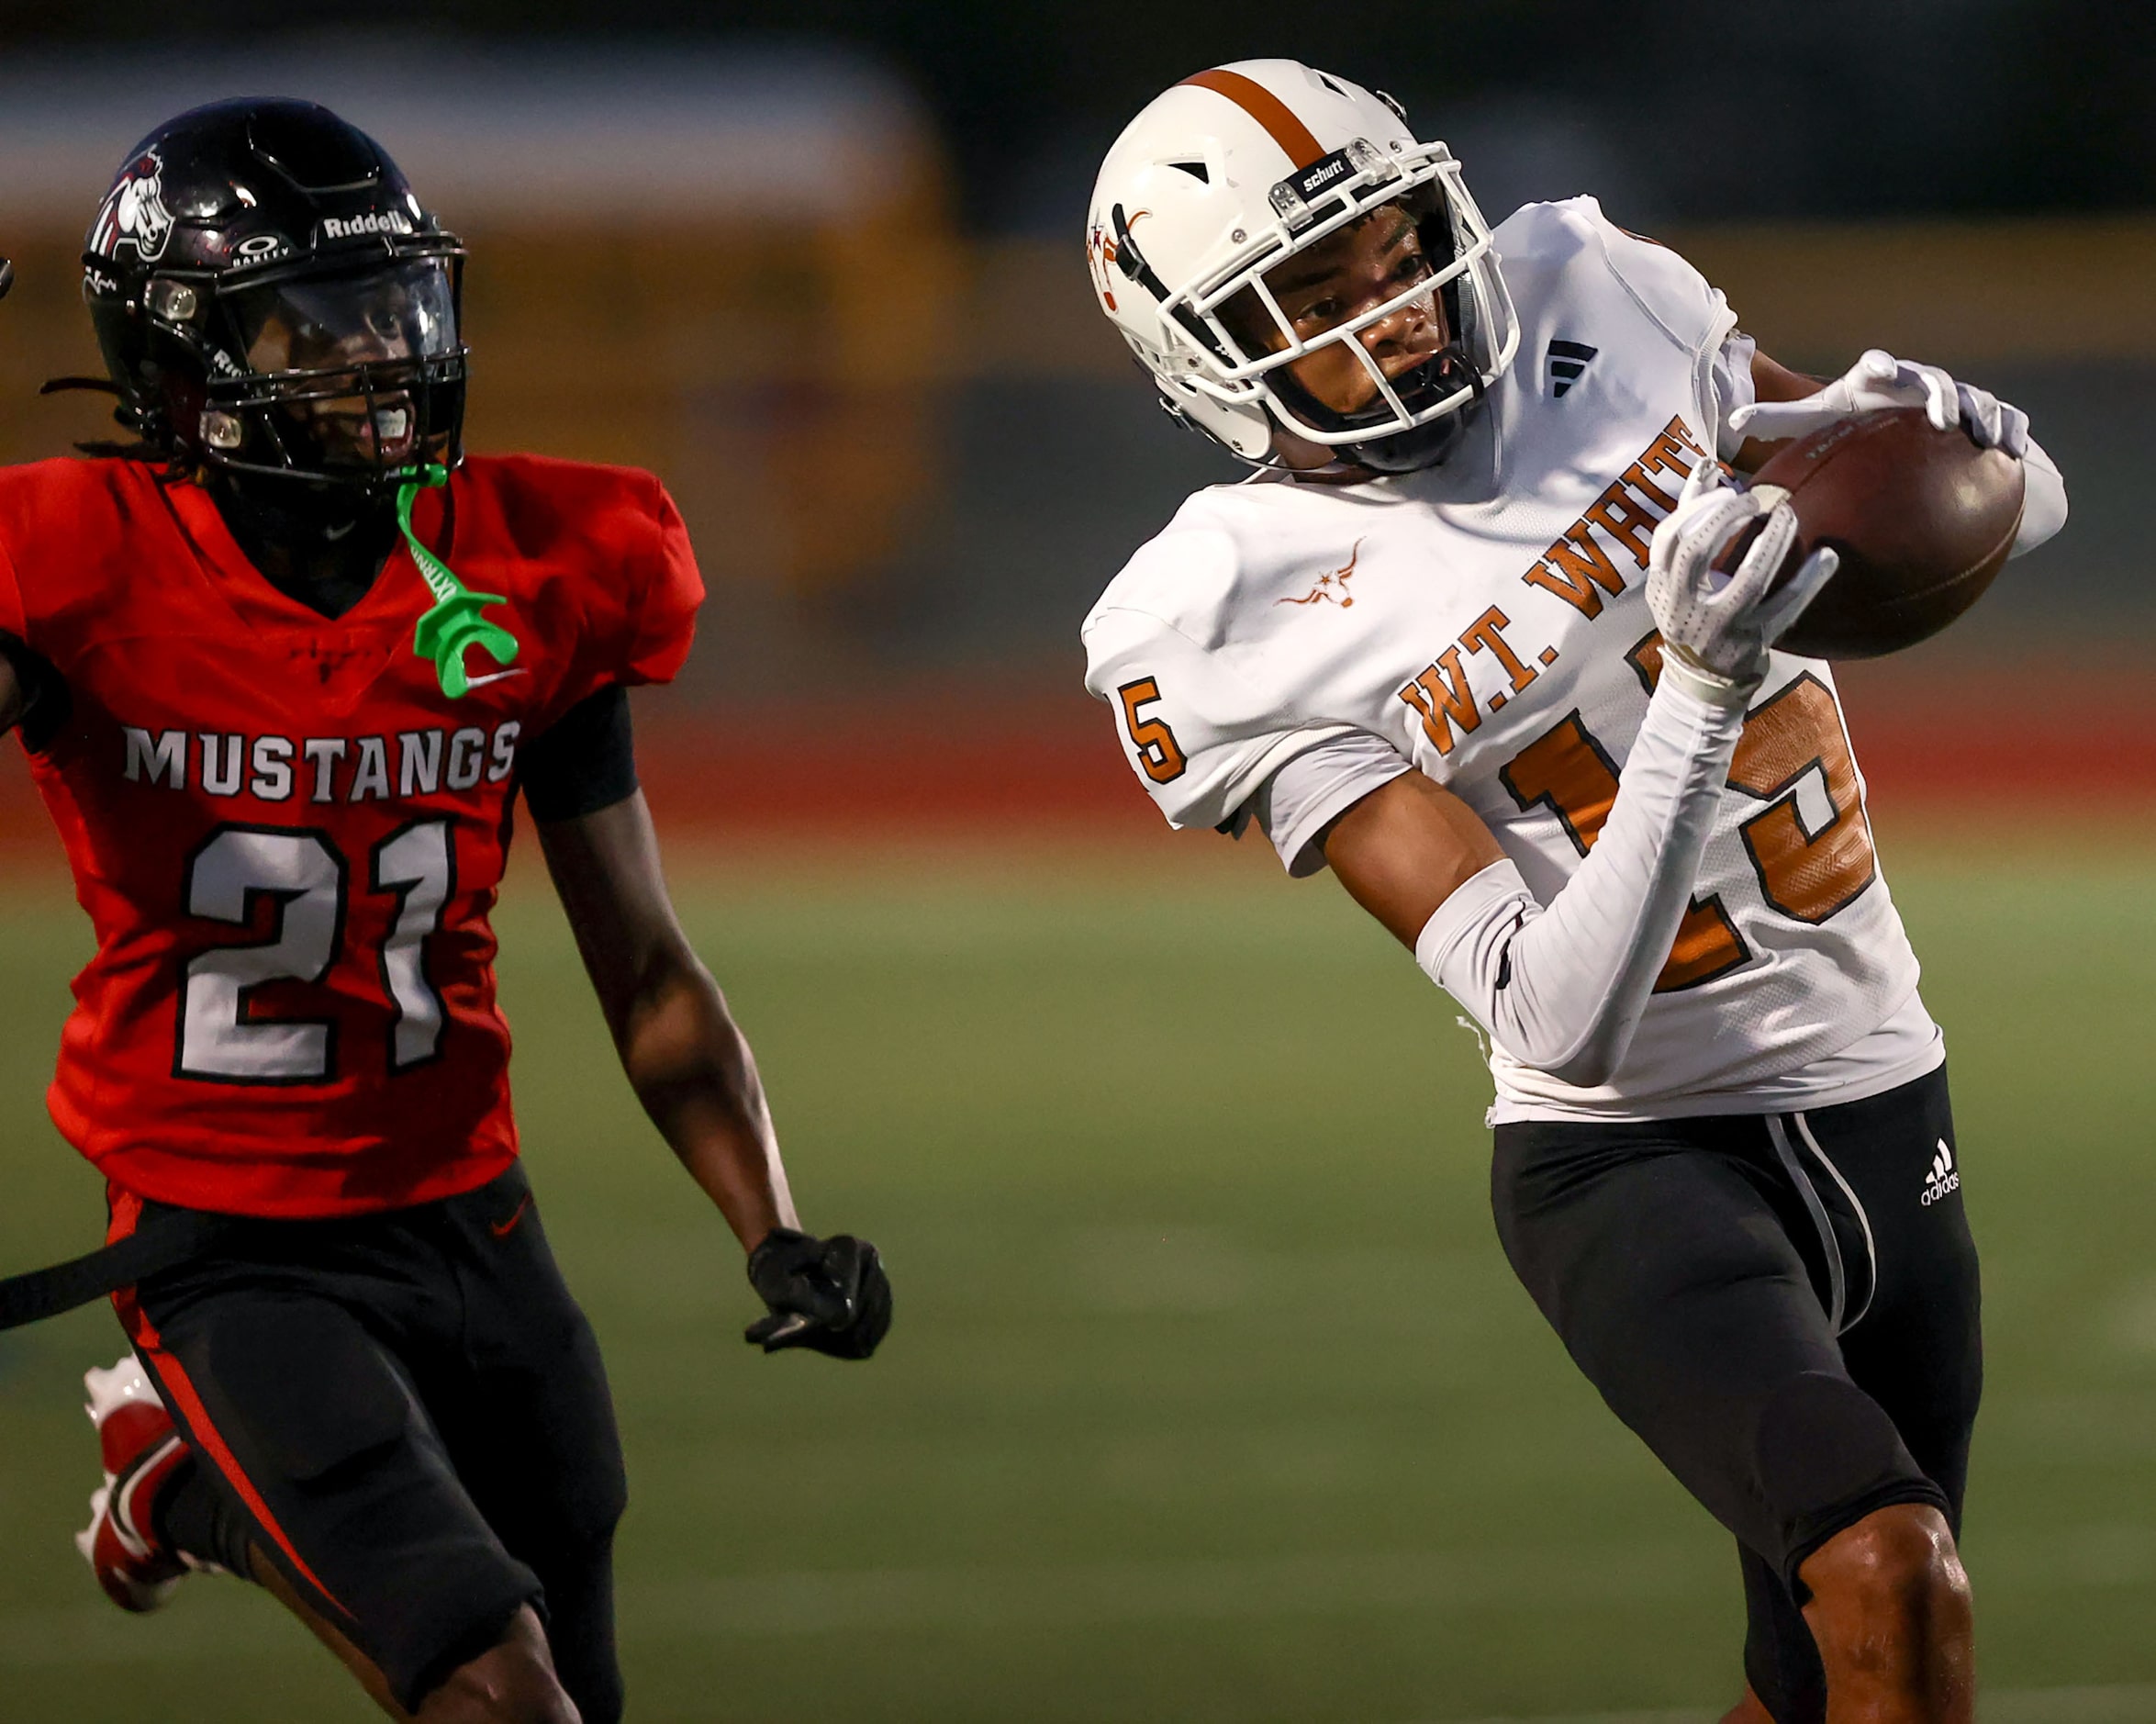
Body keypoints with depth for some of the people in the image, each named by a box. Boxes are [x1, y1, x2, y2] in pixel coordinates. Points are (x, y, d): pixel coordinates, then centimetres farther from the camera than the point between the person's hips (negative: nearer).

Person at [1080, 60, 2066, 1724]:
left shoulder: (1593, 299, -2)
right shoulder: (1253, 634, -16)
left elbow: (2024, 508, 9)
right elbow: (1562, 1020, -23)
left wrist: (1920, 436, -15)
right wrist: (1699, 696, -34)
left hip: (1882, 1108, 6)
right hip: (1638, 1156, -6)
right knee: (1889, 1580, -26)